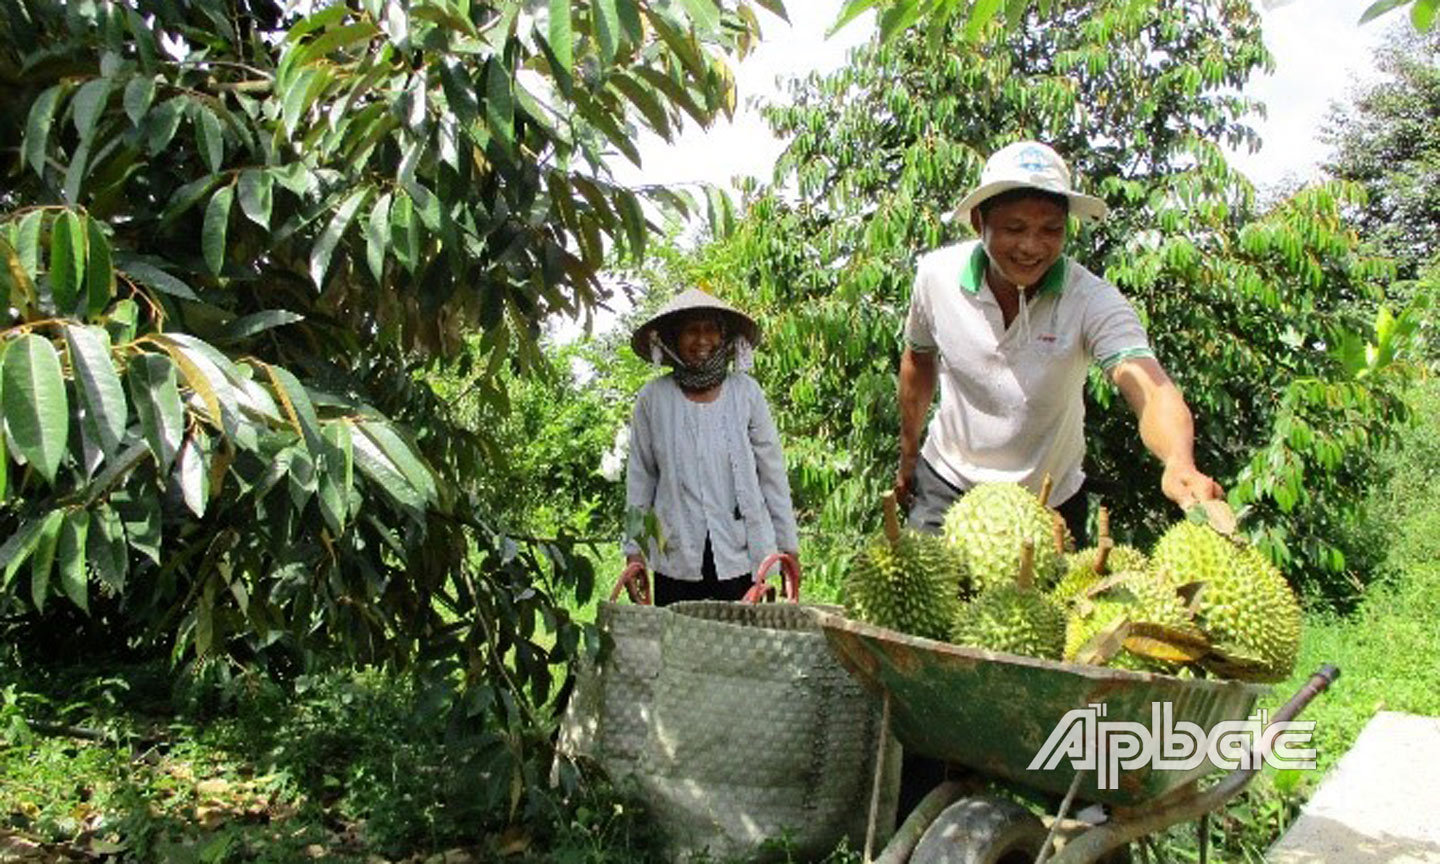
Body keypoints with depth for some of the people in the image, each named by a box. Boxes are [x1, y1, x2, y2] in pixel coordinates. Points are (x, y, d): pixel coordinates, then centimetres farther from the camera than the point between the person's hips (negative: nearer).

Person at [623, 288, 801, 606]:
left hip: (741, 557, 0)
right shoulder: (654, 398, 0)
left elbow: (772, 472, 5)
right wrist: (634, 549, 7)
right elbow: (639, 477, 7)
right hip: (676, 560, 0)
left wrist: (788, 545, 7)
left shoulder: (746, 393, 0)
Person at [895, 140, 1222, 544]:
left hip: (1051, 502, 0)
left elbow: (1150, 389, -38)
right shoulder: (937, 273, -15)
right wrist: (908, 456, 12)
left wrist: (1179, 462, -60)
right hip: (946, 485, 1)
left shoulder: (1092, 300, -23)